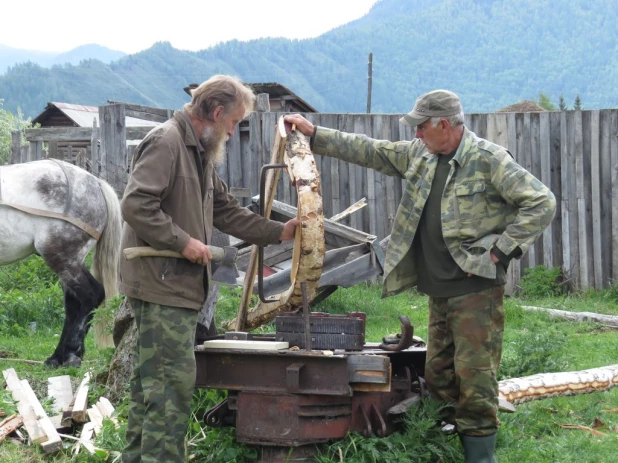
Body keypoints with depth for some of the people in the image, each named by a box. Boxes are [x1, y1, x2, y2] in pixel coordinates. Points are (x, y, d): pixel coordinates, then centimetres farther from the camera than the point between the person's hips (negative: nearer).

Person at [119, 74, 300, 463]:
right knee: (173, 380, -10)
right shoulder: (165, 142, -13)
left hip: (181, 283, 10)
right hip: (162, 283, -10)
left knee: (152, 379, 14)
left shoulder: (200, 154, 19)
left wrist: (280, 232, 16)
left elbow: (227, 211, 23)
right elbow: (136, 205, -23)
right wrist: (183, 242, -19)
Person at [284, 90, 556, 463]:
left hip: (477, 288, -8)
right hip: (439, 290, 8)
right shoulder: (419, 155, 10)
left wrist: (501, 250, -15)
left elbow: (541, 203, -14)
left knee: (474, 377, -7)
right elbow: (369, 151, 16)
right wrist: (314, 134, 14)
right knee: (439, 377, 12)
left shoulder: (488, 160, -11)